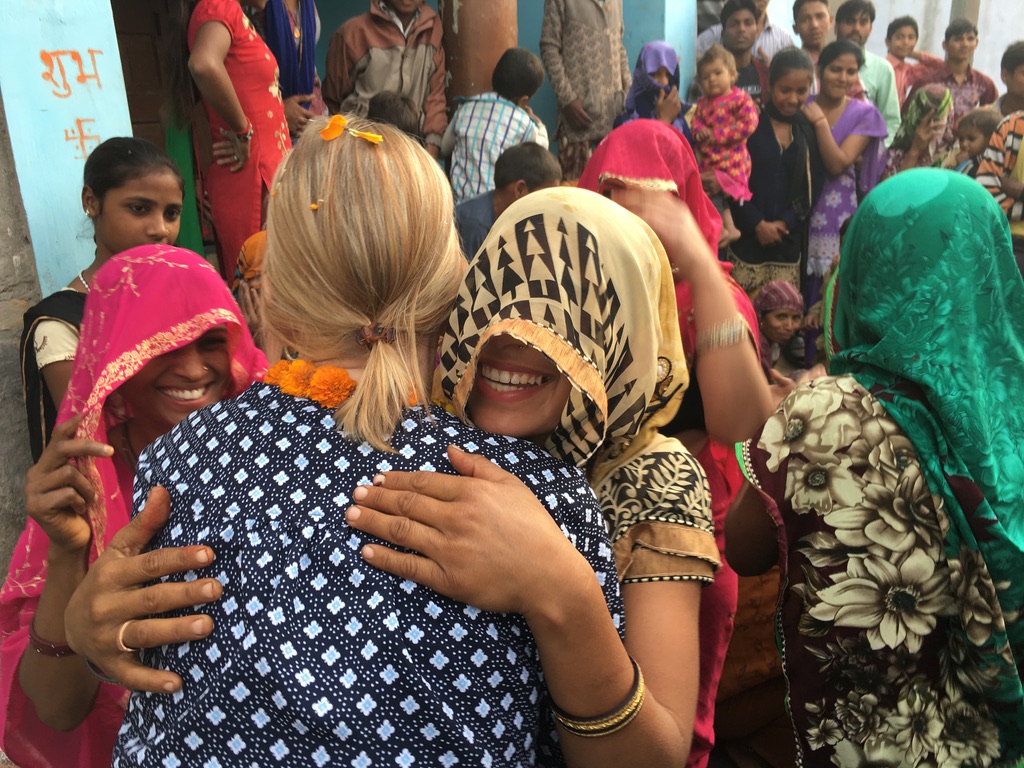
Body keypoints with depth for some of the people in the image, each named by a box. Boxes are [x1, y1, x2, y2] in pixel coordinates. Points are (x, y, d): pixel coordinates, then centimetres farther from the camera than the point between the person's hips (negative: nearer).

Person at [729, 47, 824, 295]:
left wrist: (785, 223, -7)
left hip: (789, 240, 3)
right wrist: (758, 224, -10)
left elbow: (814, 183, 6)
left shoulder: (810, 130, 9)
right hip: (747, 237, -3)